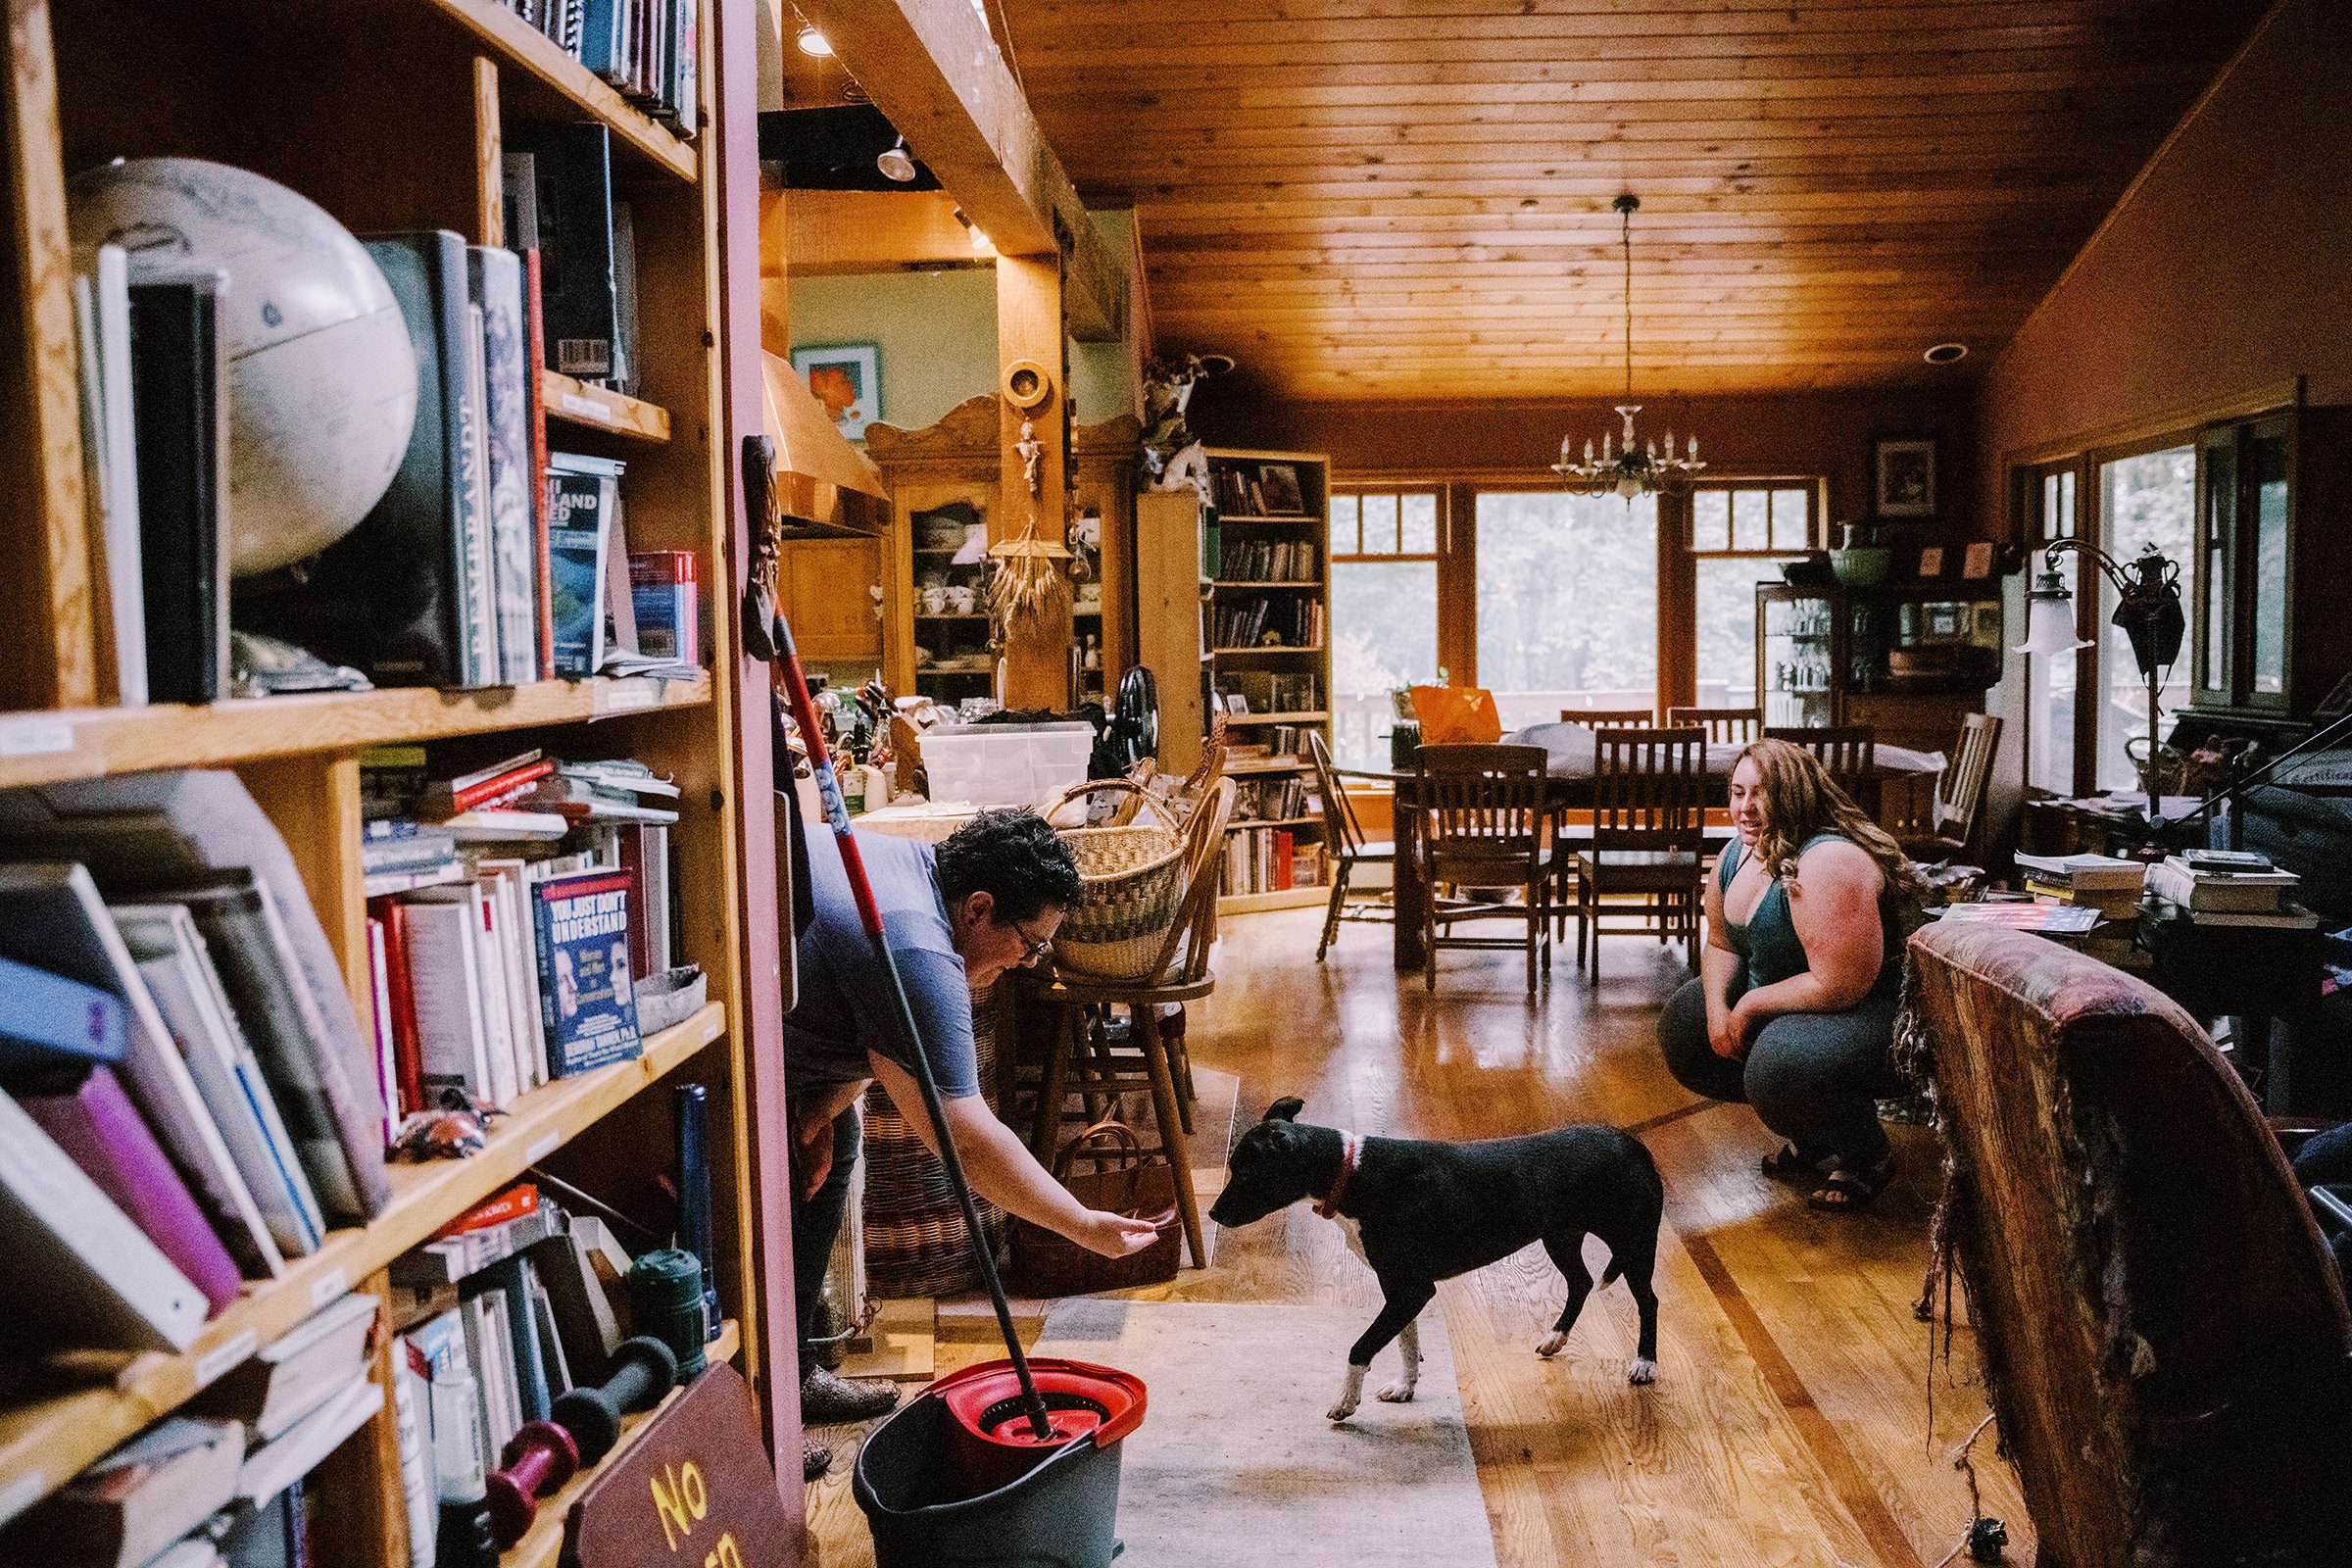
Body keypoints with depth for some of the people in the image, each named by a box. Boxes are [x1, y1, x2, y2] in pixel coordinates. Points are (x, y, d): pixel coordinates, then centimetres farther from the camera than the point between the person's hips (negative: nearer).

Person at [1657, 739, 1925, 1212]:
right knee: (1682, 1029, 9)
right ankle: (1810, 1138, 17)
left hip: (1873, 1018, -10)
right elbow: (1720, 945, 13)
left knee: (1777, 1064, -35)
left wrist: (1750, 1006, -19)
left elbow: (1839, 986, -33)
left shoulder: (1829, 864, -29)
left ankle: (1868, 1156, -2)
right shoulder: (1738, 855, 1)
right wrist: (1718, 1008, -6)